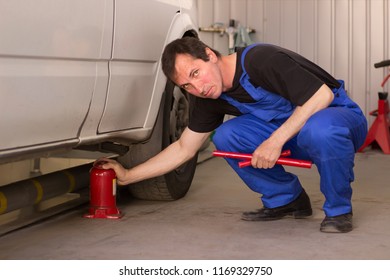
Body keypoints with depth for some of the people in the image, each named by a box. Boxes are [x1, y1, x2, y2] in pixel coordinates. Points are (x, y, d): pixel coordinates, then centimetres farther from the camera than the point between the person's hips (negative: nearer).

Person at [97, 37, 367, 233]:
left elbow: (322, 95, -28)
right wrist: (128, 176, 2)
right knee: (226, 136, -14)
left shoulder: (262, 60, -27)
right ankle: (286, 199, 4)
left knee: (319, 130, -42)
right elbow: (183, 149, 5)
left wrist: (276, 140, -30)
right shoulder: (211, 99, -4)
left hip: (339, 115, -6)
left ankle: (339, 209, -14)